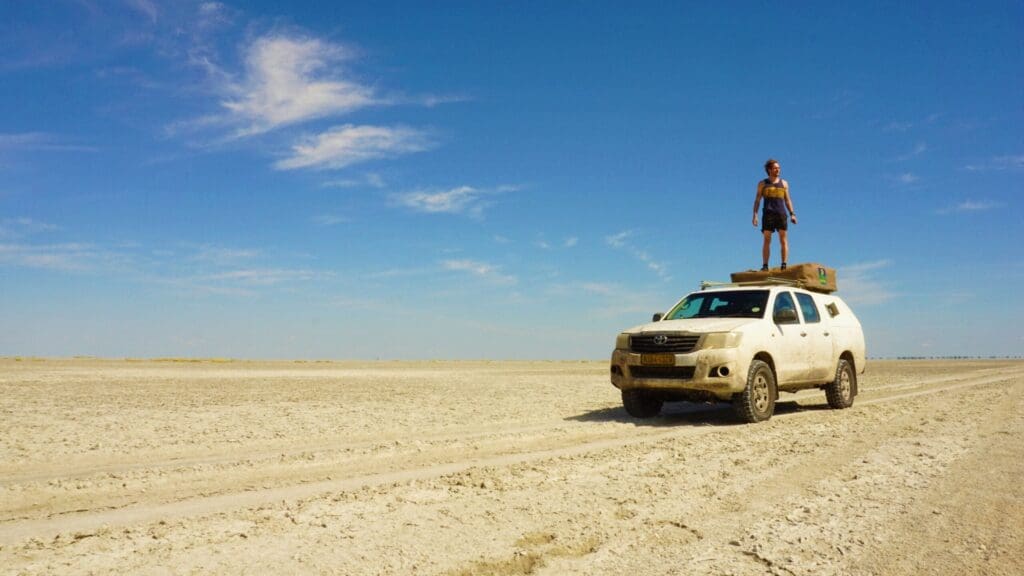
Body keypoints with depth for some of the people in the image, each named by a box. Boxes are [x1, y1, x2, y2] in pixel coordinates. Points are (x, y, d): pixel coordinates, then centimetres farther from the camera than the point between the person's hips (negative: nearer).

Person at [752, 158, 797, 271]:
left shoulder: (784, 183, 18)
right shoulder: (762, 183, 12)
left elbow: (787, 200, 17)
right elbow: (757, 200, 8)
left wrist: (792, 214, 4)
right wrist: (755, 215, -5)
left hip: (781, 214, 2)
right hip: (768, 214, -2)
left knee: (783, 239, -7)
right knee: (767, 240, -6)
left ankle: (784, 264, -10)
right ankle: (765, 265, -9)